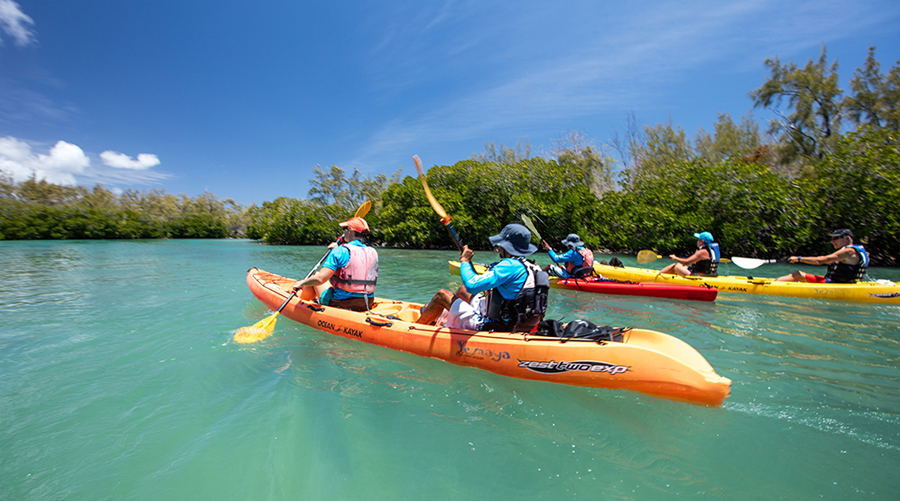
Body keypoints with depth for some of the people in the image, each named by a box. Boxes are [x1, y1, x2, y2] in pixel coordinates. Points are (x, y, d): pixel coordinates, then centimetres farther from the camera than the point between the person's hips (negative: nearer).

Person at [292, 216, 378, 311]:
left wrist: (302, 283, -1)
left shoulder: (341, 251, -15)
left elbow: (320, 279, -19)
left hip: (341, 303, -6)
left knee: (315, 275, 19)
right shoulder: (373, 253, 2)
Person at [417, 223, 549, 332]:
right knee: (462, 290, 25)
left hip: (490, 327, -9)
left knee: (442, 295, 2)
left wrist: (464, 261, -13)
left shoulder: (510, 266, -25)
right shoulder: (531, 267, 4)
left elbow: (472, 285, -31)